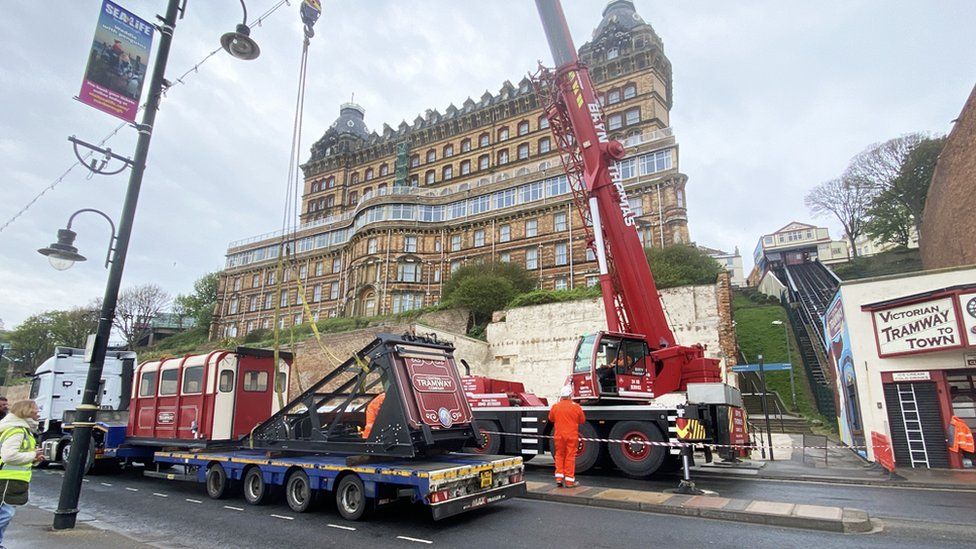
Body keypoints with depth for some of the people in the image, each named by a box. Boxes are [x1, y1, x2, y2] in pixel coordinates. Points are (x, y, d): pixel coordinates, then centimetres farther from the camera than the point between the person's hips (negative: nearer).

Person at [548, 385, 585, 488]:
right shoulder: (576, 407, -10)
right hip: (572, 436, -2)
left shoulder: (555, 406, -6)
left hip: (559, 436, 2)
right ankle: (569, 480, 10)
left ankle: (559, 477, 12)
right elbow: (582, 420, 3)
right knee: (570, 457, 6)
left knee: (559, 455, 15)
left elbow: (551, 419, 9)